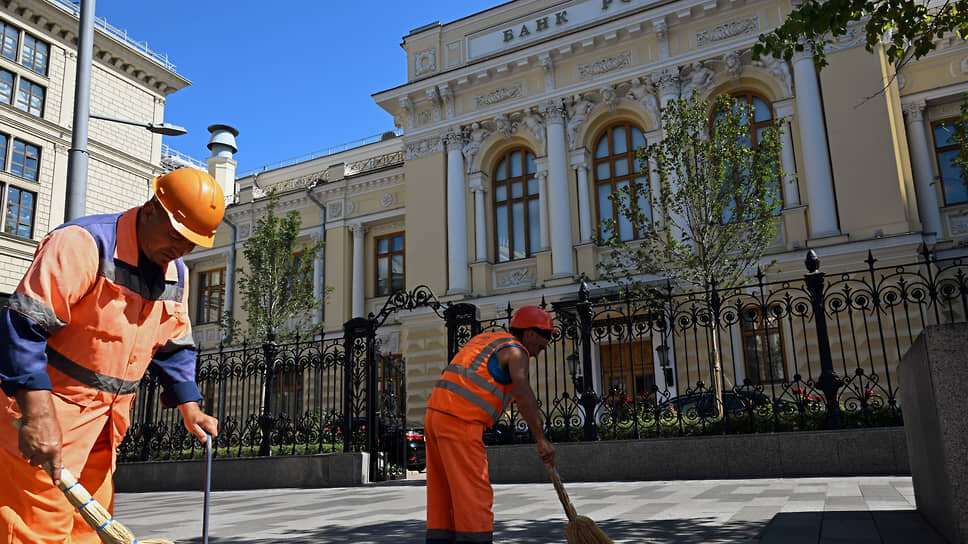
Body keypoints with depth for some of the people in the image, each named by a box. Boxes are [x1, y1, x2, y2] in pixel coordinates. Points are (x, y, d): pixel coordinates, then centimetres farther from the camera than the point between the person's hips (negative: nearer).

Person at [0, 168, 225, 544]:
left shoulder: (177, 274, 9)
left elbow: (174, 347, 18)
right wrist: (38, 413, -30)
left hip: (103, 425, 8)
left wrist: (189, 408, 7)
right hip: (42, 416, -8)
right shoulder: (83, 243, -17)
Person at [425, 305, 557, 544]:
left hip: (435, 413, 9)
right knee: (474, 493, -7)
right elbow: (524, 394, -18)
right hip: (459, 421, -9)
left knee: (442, 494, 11)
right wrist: (541, 440, -21)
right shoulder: (515, 351, -3)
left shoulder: (485, 339, 24)